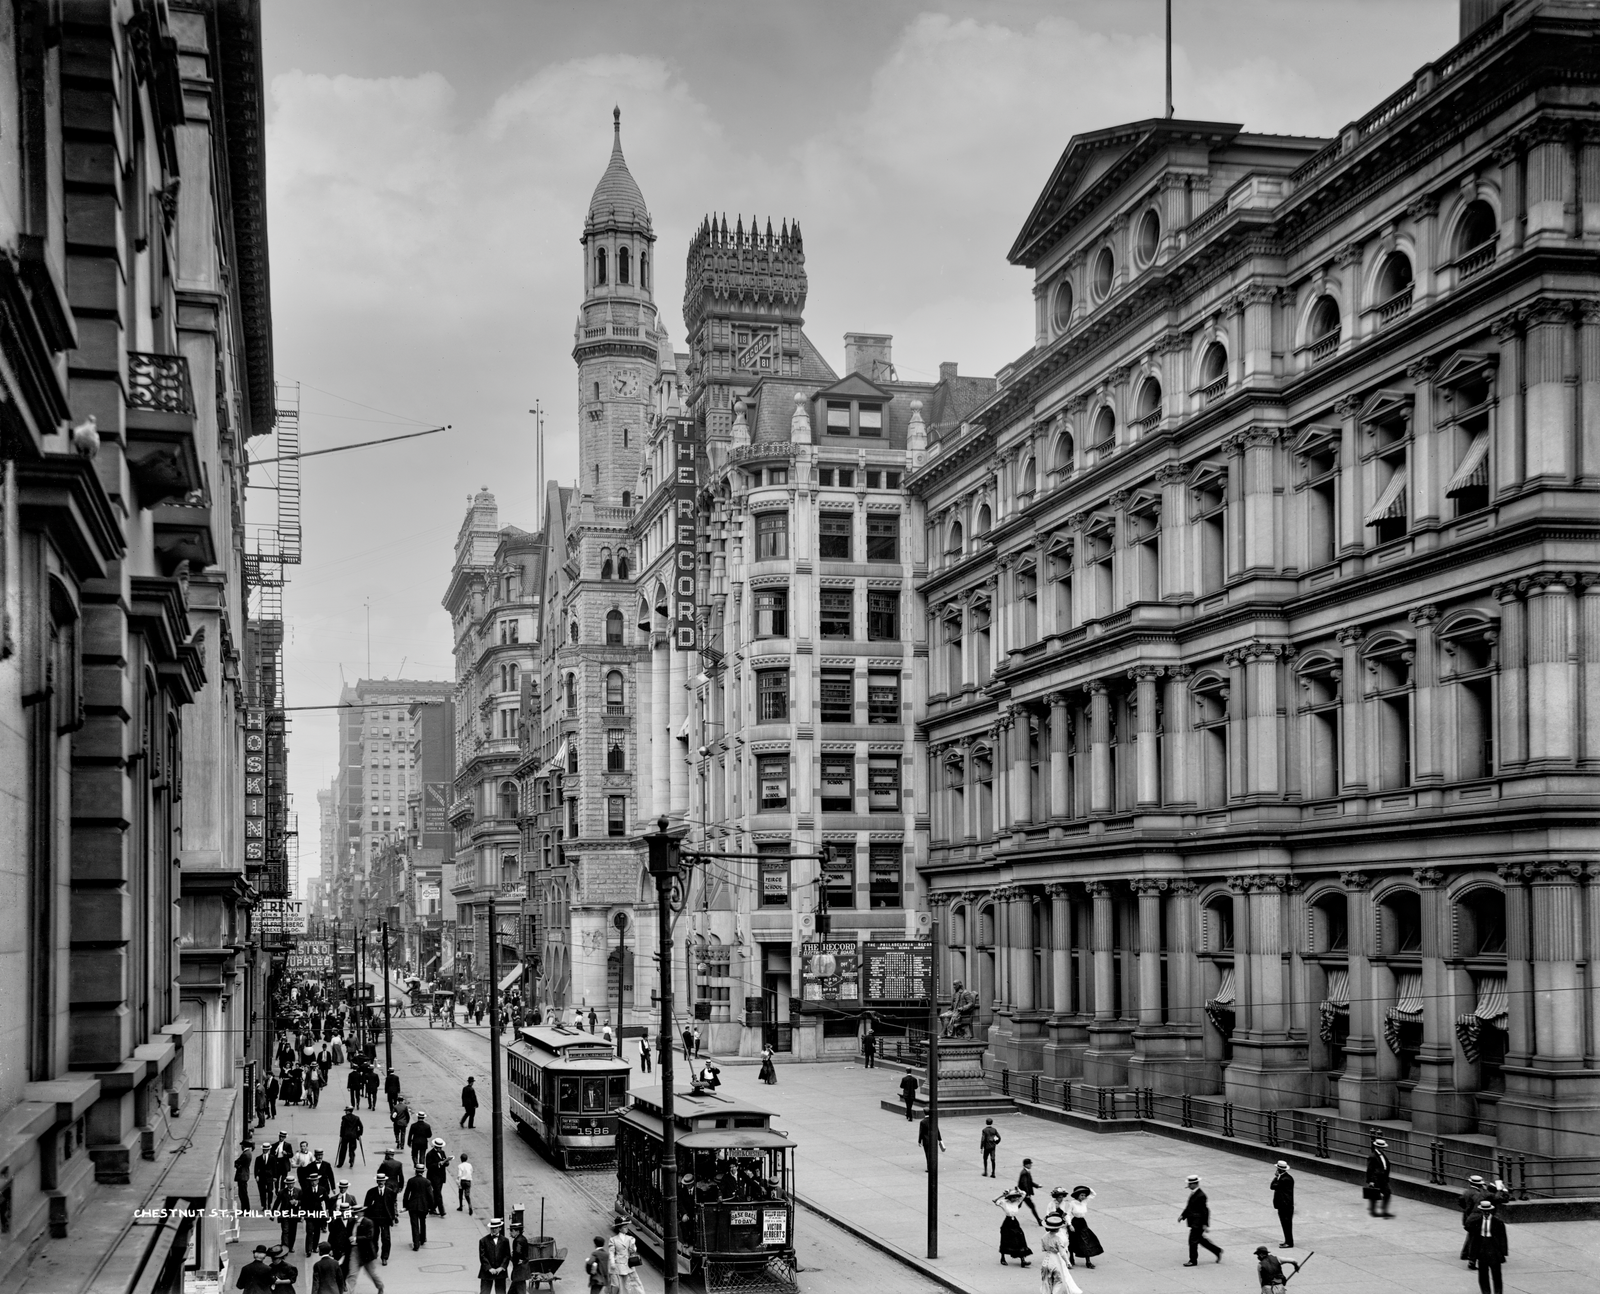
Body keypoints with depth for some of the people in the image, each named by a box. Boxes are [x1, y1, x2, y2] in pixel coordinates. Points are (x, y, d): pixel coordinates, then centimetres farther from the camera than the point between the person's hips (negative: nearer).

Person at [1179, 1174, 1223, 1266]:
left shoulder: (1201, 1195, -22)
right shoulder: (1193, 1193, 8)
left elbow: (1205, 1210, -21)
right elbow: (1189, 1206, 17)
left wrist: (1205, 1224, -21)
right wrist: (1183, 1215, 9)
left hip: (1198, 1223, -10)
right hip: (1194, 1222, 10)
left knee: (1193, 1240, -3)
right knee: (1200, 1239, 19)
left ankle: (1193, 1261, 9)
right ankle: (1217, 1251, 31)